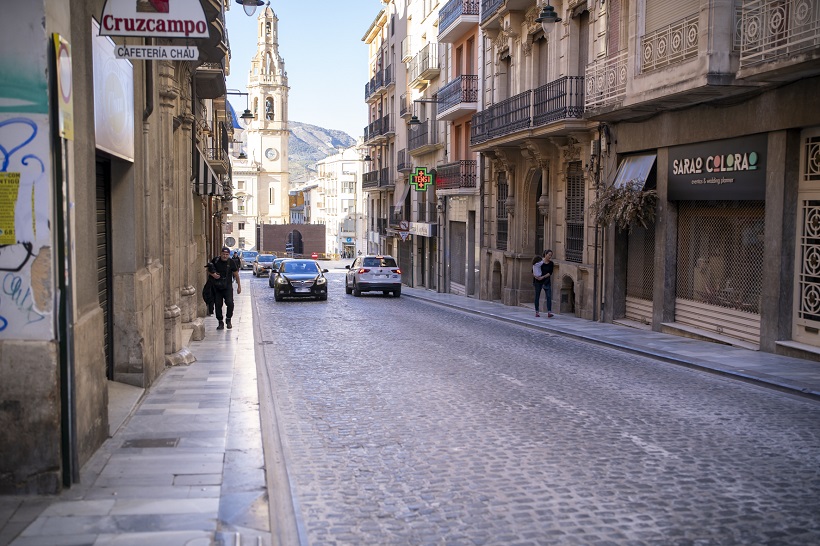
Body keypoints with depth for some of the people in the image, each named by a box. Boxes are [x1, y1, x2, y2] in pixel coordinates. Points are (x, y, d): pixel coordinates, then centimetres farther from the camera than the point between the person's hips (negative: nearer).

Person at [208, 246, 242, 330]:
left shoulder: (231, 262, -4)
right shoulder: (215, 261, -2)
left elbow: (236, 274, 5)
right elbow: (209, 270, 11)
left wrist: (239, 286, 8)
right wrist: (213, 274, -12)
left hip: (228, 286, -2)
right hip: (217, 287, 2)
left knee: (230, 303, -15)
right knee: (218, 305, 1)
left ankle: (228, 320, 7)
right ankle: (220, 322, 15)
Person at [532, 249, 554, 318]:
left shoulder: (551, 263, 2)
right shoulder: (539, 261, -4)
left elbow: (550, 273, -7)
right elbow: (533, 270, 1)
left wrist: (543, 277, -18)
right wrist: (535, 275, -18)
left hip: (547, 281, 2)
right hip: (538, 281, -1)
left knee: (549, 296, -9)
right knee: (537, 296, 5)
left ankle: (549, 312, -14)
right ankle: (537, 312, 14)